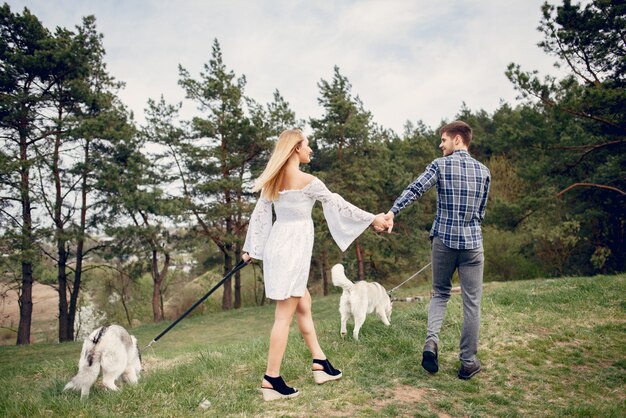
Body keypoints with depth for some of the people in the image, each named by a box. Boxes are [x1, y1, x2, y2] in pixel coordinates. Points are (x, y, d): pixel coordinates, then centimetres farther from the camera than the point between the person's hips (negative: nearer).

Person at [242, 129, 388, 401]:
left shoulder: (273, 181, 8)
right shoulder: (307, 181, -13)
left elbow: (259, 214, 12)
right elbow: (338, 205, -6)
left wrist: (251, 248, 20)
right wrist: (372, 219, 5)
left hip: (277, 244, 8)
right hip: (293, 247, -8)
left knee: (303, 304, 18)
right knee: (285, 314, -3)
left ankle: (320, 364, 28)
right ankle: (271, 380, 3)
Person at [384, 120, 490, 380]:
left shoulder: (440, 165, -2)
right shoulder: (483, 171, 7)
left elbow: (414, 190, -16)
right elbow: (481, 212, 13)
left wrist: (392, 212, -18)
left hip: (443, 239, -1)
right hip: (472, 242, 1)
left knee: (440, 293, 16)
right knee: (472, 303, 7)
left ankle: (431, 339, -5)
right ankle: (468, 362, 12)